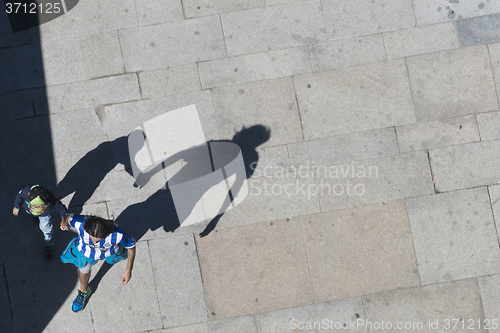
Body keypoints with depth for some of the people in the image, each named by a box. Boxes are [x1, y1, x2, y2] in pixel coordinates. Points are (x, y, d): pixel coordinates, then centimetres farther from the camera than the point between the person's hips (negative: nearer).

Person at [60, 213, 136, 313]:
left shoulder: (117, 234, -47)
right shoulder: (80, 224, -44)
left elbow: (131, 246, -26)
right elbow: (70, 217, -19)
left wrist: (129, 270, -19)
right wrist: (65, 223, 6)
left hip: (108, 251, -1)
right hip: (86, 249, 1)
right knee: (84, 268, 26)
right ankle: (84, 291, 58)